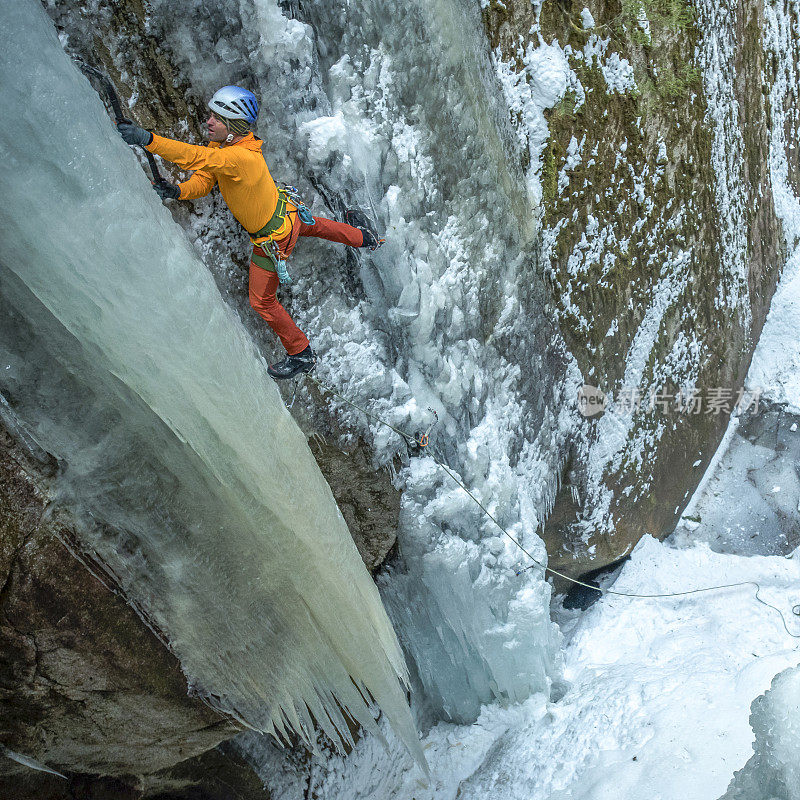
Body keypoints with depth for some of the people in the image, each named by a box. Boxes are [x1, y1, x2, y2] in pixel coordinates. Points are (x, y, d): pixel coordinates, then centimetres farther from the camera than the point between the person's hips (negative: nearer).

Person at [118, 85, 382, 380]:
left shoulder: (241, 157, -39)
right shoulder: (220, 144, -10)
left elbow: (197, 157, -50)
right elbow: (203, 180, -8)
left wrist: (148, 139, -56)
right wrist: (178, 191, -28)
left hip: (273, 239, -8)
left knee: (262, 301, 7)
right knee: (312, 225, 39)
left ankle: (301, 355, 24)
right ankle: (360, 233, 61)